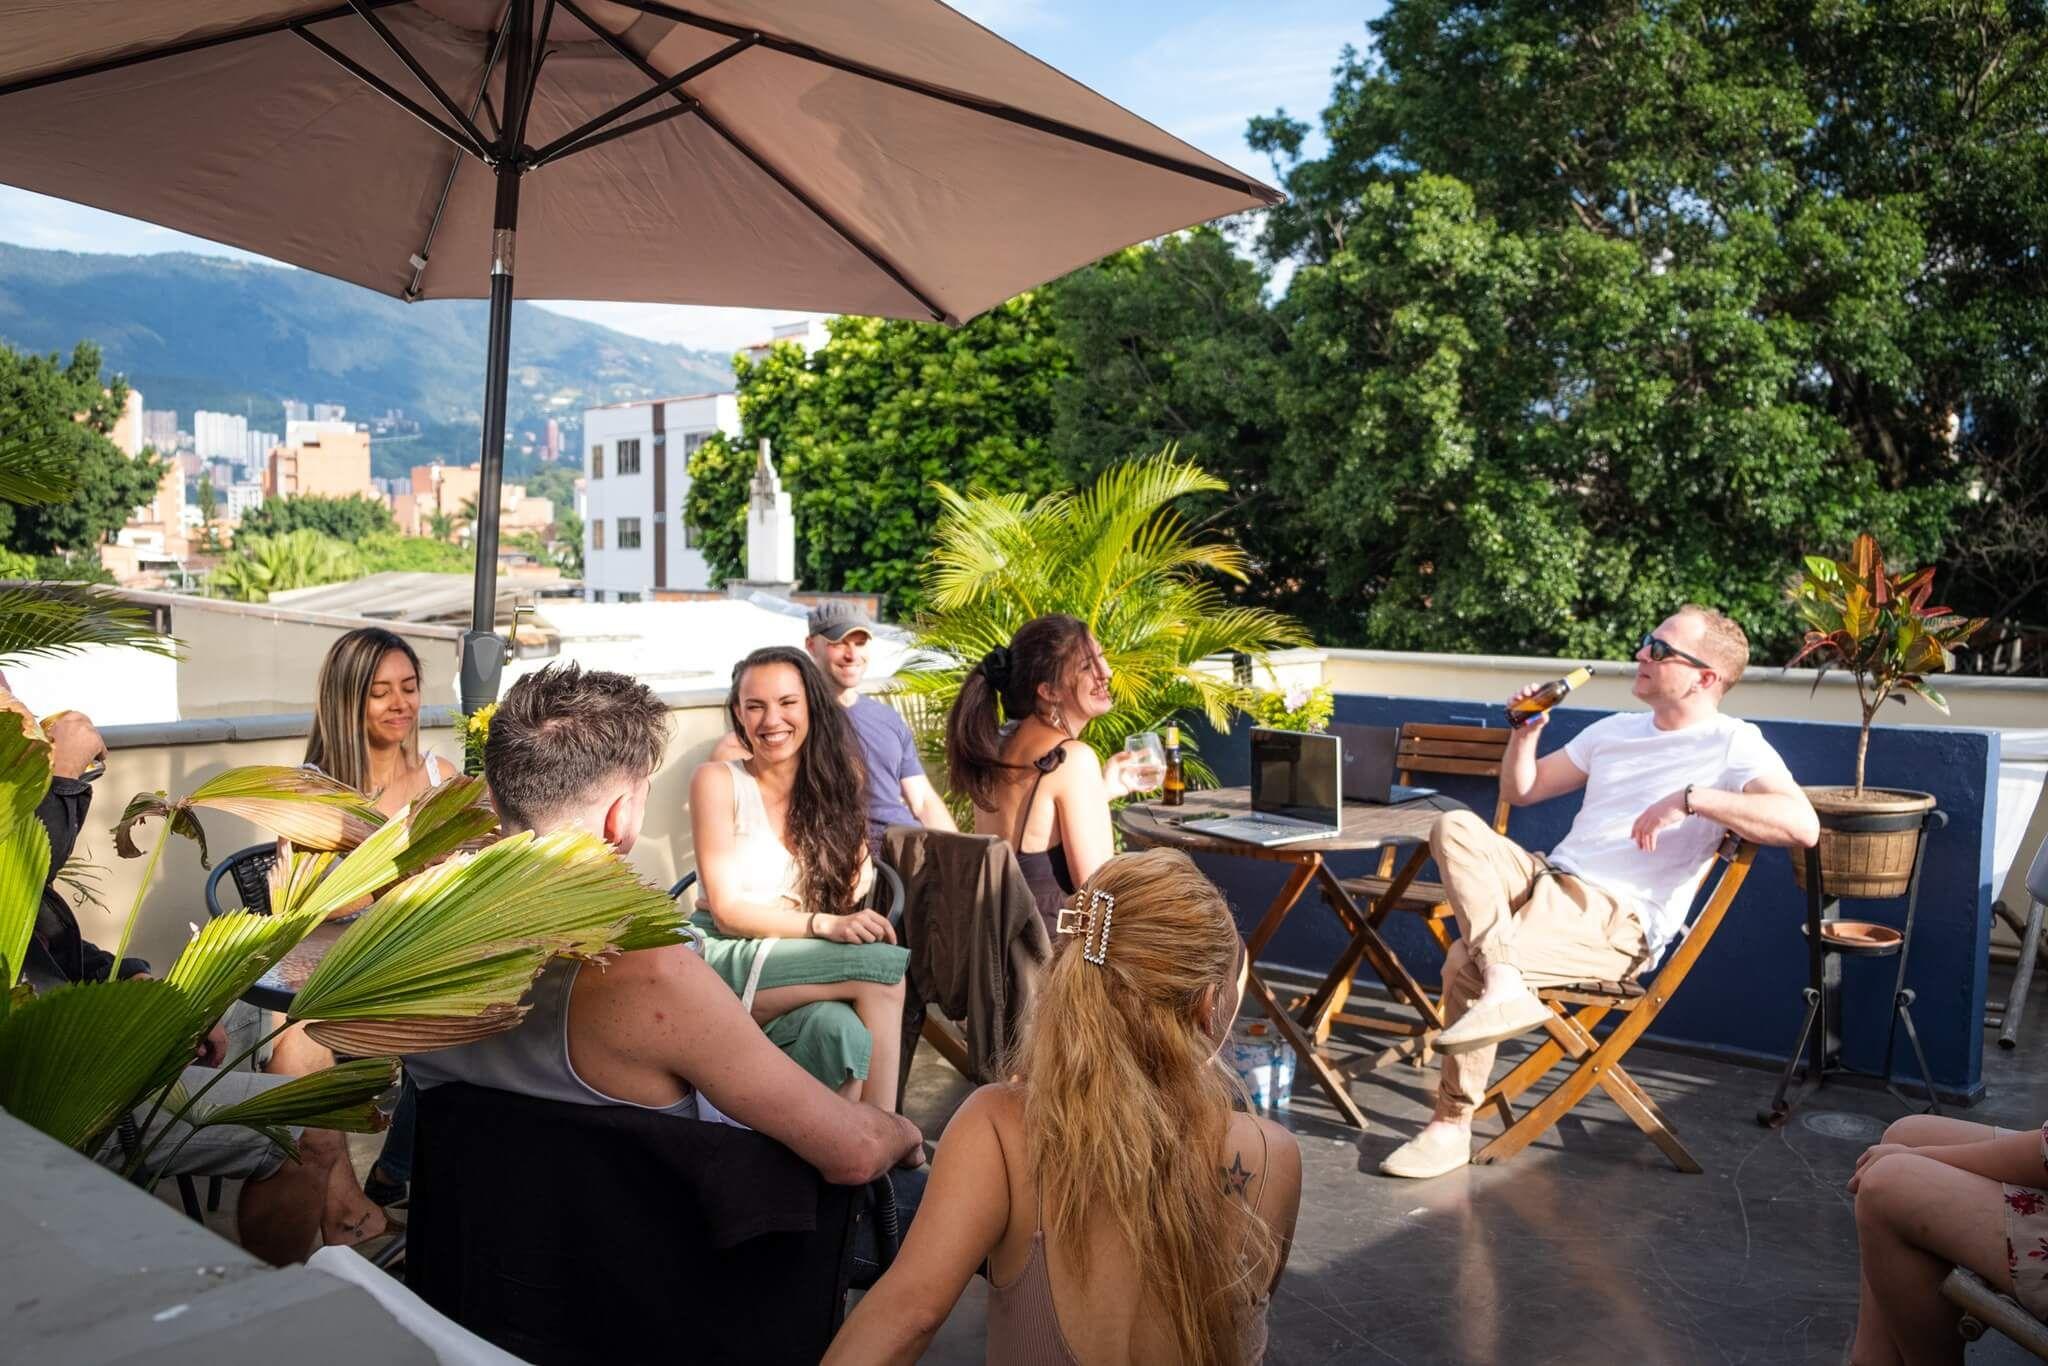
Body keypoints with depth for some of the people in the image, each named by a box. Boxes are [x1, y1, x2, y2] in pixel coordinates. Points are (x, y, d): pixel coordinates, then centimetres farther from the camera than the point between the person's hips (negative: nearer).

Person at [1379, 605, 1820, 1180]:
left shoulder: (1731, 744, -3)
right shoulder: (1615, 730, 20)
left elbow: (1802, 824, -21)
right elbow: (1521, 790, 27)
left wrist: (1691, 798, -25)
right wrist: (1525, 732, 8)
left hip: (1616, 921, -7)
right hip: (1548, 879, 8)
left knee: (1466, 961, -26)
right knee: (1456, 826, -20)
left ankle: (1452, 1126, -11)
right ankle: (1504, 985, -28)